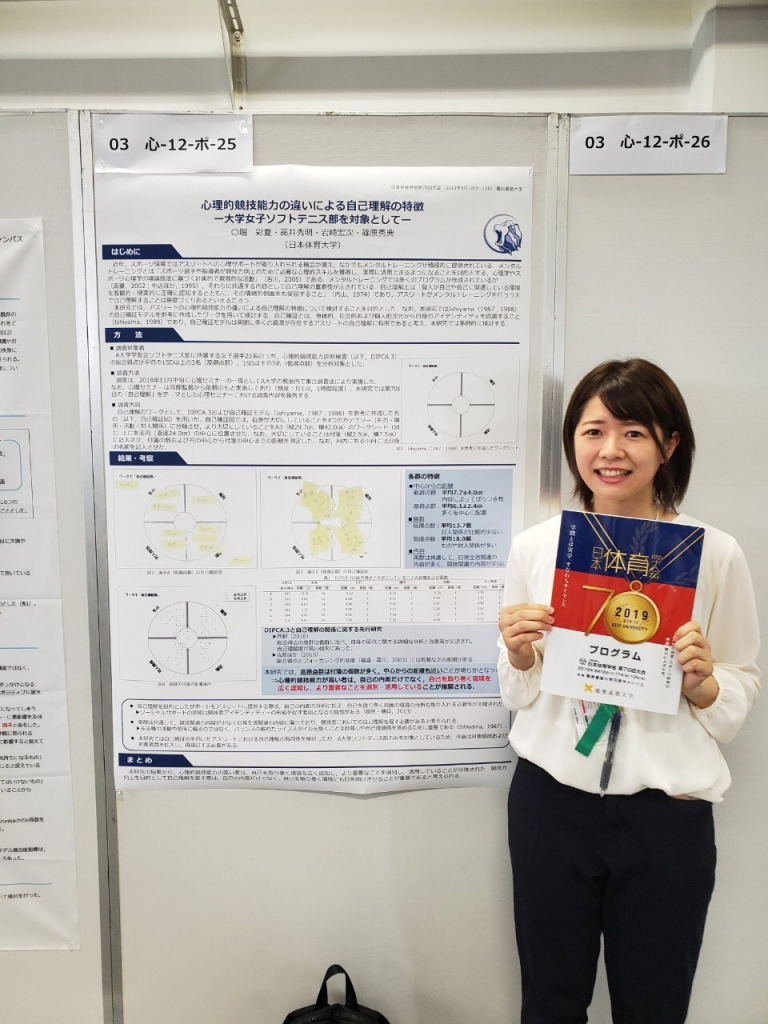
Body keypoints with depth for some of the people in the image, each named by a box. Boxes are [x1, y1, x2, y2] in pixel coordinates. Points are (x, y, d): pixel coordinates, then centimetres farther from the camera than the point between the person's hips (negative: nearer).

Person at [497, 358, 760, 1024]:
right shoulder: (536, 546, -2)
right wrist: (520, 656, -14)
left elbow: (744, 691, 3)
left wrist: (703, 681, -18)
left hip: (667, 812, -1)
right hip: (550, 800, 1)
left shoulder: (716, 554, -7)